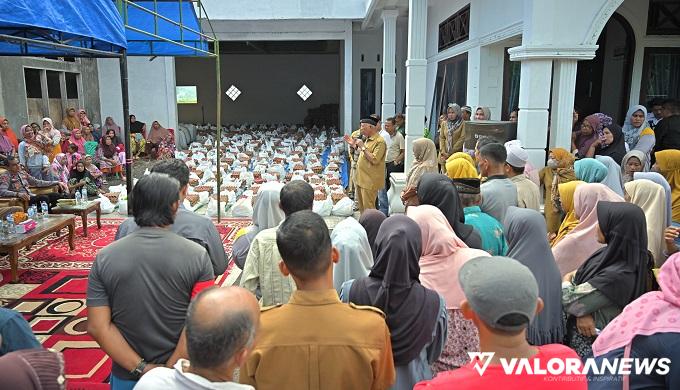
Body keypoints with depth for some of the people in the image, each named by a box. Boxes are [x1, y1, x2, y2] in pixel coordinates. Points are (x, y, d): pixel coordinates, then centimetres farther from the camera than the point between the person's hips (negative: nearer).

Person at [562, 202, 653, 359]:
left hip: (589, 343, -7)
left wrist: (566, 281, -2)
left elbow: (569, 300, -23)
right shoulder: (613, 253, -7)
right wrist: (582, 313, -16)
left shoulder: (617, 276, -31)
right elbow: (577, 275, 1)